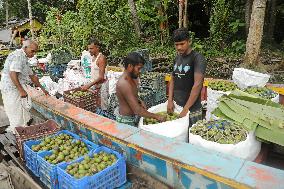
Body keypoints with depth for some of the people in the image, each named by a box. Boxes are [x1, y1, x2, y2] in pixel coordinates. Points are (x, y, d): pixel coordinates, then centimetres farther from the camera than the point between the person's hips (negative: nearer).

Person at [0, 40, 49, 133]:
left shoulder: (24, 58, 18)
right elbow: (12, 74, -25)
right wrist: (21, 90, -23)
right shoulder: (18, 55, -15)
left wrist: (42, 88, 28)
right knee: (16, 111, -1)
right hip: (12, 88, -10)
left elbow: (32, 75, 24)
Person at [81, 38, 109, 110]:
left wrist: (88, 85, -28)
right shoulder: (93, 57, 8)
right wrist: (90, 84, 10)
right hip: (95, 84, 8)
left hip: (101, 85, -8)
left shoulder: (101, 58, -19)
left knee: (102, 107, -1)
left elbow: (101, 77, -25)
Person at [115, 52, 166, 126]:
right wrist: (157, 117, -23)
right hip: (126, 121, -9)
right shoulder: (124, 84, -27)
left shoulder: (131, 78, 2)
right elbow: (137, 110, -30)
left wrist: (139, 101, 1)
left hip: (133, 116, 9)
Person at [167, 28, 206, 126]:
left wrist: (185, 109, -22)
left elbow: (197, 85, -20)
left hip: (192, 110, -5)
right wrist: (170, 100, -2)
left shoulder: (198, 58, -12)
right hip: (176, 107, 6)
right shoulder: (177, 58, 9)